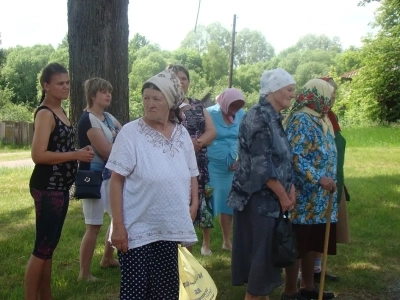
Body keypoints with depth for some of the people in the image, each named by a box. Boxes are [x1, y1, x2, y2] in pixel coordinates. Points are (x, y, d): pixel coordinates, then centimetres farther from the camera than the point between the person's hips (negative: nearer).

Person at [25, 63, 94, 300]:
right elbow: (39, 155, -24)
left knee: (50, 245, 15)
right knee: (42, 246, -5)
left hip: (60, 187, 10)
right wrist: (77, 155, -20)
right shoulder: (45, 114, -14)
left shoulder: (61, 112, 13)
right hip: (47, 187, -9)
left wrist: (82, 152, 5)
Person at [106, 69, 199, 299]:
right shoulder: (131, 132, -10)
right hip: (137, 228, -4)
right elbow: (116, 180, -11)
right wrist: (118, 226, -14)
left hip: (169, 228, 4)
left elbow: (192, 175, 14)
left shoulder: (182, 134, 4)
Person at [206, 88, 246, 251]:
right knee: (209, 204, 0)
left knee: (228, 204, 9)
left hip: (233, 168, 4)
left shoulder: (242, 115, 5)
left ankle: (227, 241, 21)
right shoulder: (210, 113, -6)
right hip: (212, 166, -4)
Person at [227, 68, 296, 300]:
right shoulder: (259, 117, -17)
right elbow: (261, 164, -21)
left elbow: (283, 158, 16)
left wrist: (290, 188, 3)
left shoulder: (274, 117, 12)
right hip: (259, 196, -9)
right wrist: (283, 195, -15)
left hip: (270, 196, 9)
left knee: (268, 247, 15)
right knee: (261, 248, -1)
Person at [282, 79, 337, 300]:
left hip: (317, 196, 9)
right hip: (305, 195, -9)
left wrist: (328, 179, 19)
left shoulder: (319, 120, 14)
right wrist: (319, 178, -26)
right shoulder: (301, 120, -15)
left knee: (312, 242, 15)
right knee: (298, 243, -1)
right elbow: (295, 156, -23)